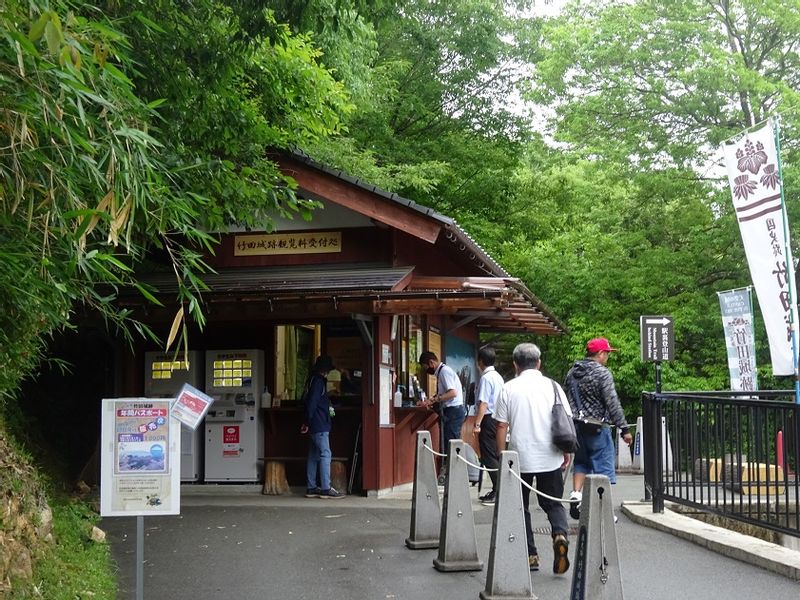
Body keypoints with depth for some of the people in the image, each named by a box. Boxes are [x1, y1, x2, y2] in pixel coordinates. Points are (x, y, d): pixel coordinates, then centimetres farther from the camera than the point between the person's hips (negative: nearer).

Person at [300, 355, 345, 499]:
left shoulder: (313, 380, 17)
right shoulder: (318, 381, -13)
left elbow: (307, 400, 21)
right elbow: (312, 403, -19)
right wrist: (308, 422, -17)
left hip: (315, 426, 10)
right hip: (320, 425, -10)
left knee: (313, 456, 10)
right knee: (325, 454, -10)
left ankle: (311, 488, 13)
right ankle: (325, 488, -11)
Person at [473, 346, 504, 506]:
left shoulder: (486, 378, -14)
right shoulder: (499, 377, 13)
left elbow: (483, 403, -20)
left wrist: (477, 424, -20)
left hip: (489, 419, -9)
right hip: (499, 419, 9)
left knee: (490, 457, -6)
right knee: (496, 456, 13)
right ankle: (497, 490, 17)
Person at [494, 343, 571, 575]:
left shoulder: (509, 389, -2)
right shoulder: (552, 386, 2)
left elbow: (501, 426, -1)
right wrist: (566, 453, 13)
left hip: (520, 458, -1)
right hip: (551, 458, 1)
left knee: (521, 507, 12)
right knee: (553, 503, 12)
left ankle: (530, 555, 11)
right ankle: (560, 534, -15)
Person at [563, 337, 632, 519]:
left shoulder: (572, 372, 9)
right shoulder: (602, 373, -12)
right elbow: (613, 403, -16)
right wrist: (624, 429, -12)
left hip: (575, 427, 6)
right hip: (597, 428, -6)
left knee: (581, 462, 21)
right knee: (603, 466, 2)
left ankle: (576, 494, 5)